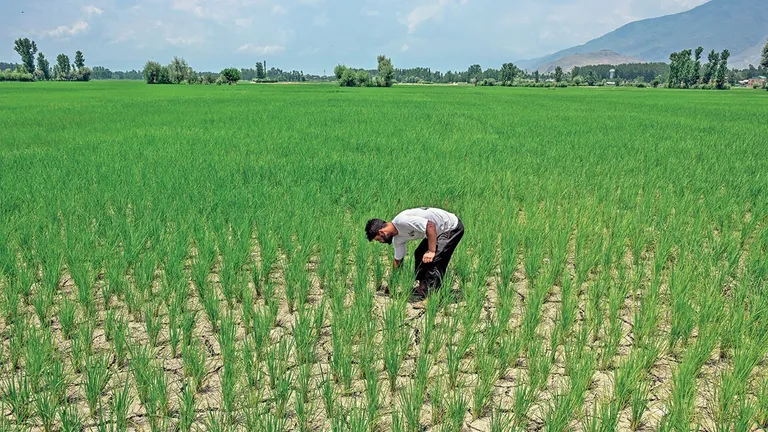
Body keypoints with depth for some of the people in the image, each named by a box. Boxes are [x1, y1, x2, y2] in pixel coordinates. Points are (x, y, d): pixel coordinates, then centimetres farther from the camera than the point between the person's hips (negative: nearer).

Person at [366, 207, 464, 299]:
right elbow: (398, 260, 14)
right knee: (419, 254, 15)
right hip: (441, 231, 10)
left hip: (452, 227, -10)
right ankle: (422, 288, 22)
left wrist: (431, 251, -30)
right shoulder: (397, 239, 2)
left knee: (434, 260, -17)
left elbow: (430, 225, -32)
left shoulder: (403, 221, -29)